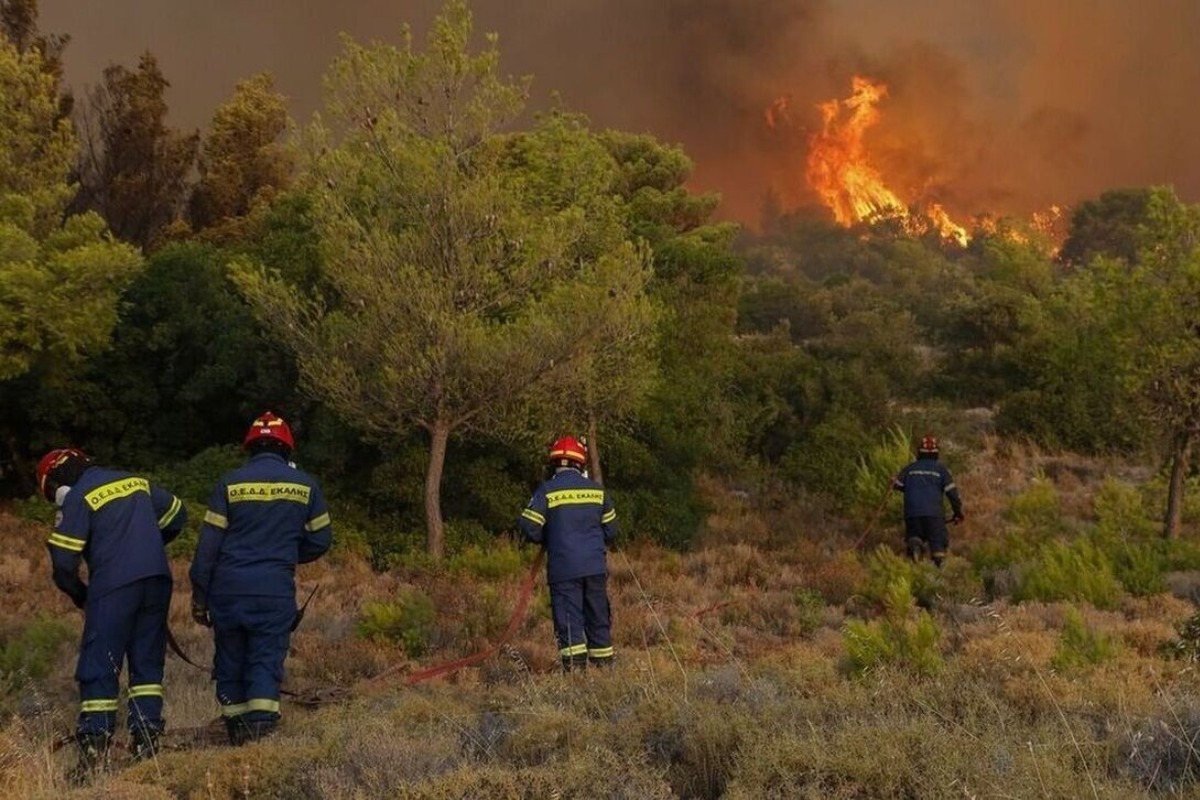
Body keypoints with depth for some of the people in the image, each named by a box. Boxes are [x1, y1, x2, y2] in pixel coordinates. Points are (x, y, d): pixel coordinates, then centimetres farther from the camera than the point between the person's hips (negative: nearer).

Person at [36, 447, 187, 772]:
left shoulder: (77, 498, -2)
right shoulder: (136, 481, 15)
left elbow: (63, 565, -5)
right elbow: (176, 514, 25)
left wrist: (80, 597, 12)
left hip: (113, 587, -6)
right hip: (158, 581, 6)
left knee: (99, 668, 1)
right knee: (147, 662, 14)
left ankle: (95, 749, -5)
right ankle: (147, 739, 12)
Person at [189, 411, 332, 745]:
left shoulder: (229, 483, 0)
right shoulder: (305, 485, 4)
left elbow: (208, 544, -1)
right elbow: (320, 540, 10)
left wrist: (199, 596, 5)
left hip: (228, 589, 0)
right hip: (277, 590, 0)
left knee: (230, 663, 12)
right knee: (267, 662, 1)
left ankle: (237, 736, 17)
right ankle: (261, 727, -14)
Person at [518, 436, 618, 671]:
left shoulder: (547, 490, -5)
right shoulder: (597, 489, 7)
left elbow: (529, 528, -8)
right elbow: (610, 530, 13)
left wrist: (547, 541, 12)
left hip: (563, 567, -3)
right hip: (595, 566, 4)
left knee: (569, 617, -2)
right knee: (598, 617, 13)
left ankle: (576, 667, -10)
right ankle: (604, 664, 19)